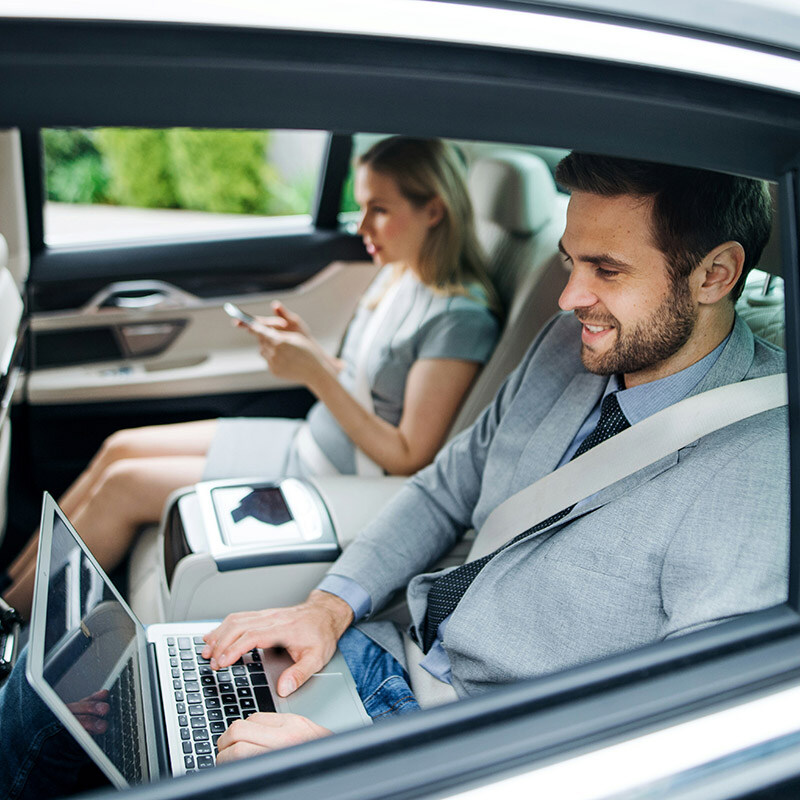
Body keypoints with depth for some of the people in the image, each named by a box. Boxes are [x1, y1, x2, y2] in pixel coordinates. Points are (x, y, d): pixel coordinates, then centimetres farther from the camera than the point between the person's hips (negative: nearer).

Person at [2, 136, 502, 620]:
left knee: (122, 486, -8)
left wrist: (317, 376, -26)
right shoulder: (400, 276, 5)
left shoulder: (461, 319, -22)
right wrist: (308, 347, -5)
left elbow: (409, 458, -22)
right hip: (307, 442, 9)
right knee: (120, 448, 5)